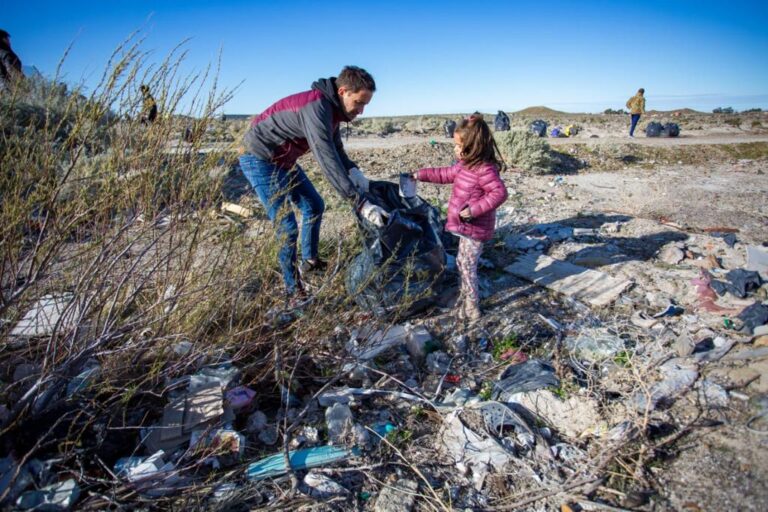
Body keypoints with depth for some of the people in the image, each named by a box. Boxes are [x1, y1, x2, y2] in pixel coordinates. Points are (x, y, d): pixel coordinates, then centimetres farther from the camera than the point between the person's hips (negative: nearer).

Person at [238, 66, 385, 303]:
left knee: (314, 205, 16)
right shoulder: (316, 107, -30)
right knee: (287, 226, -12)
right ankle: (294, 292, 1)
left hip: (282, 159, 10)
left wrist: (354, 171, -12)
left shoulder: (331, 107, 0)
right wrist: (361, 203, -39)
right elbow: (327, 161, -37)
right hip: (259, 158, -10)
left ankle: (309, 261, 34)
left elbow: (336, 150, 9)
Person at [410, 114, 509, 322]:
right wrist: (420, 175, 19)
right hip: (466, 227, 10)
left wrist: (475, 209, -31)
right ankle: (466, 296, 38)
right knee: (462, 262, 21)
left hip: (475, 229, -10)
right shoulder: (464, 165, 7)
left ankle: (472, 308, 12)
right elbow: (445, 174, 19)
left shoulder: (485, 169, -23)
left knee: (467, 266, -1)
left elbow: (499, 193, -28)